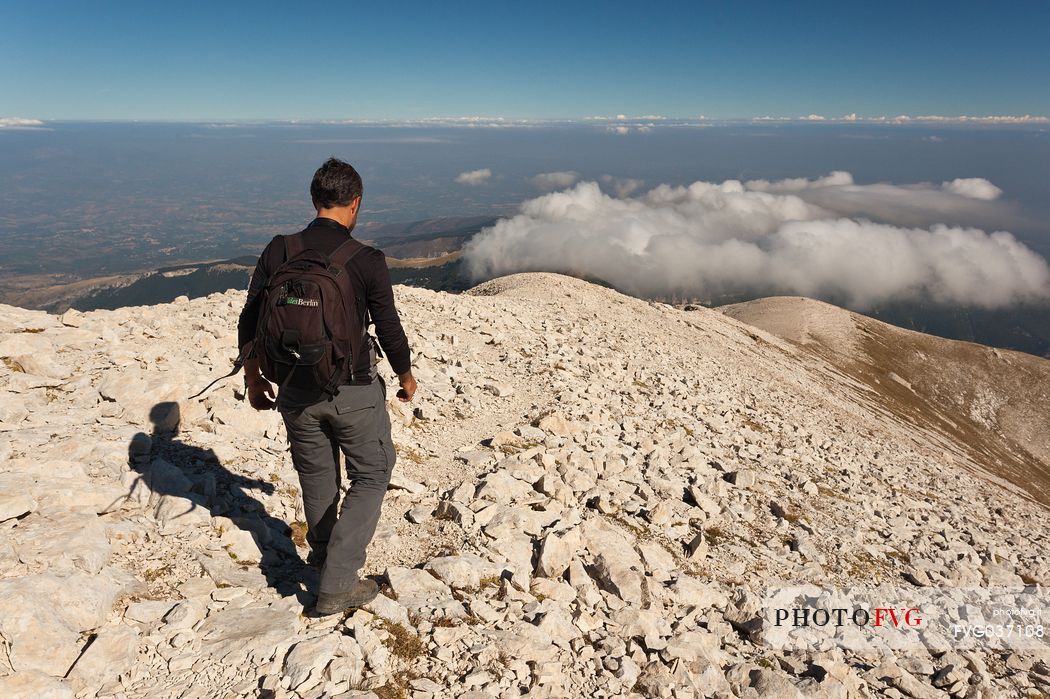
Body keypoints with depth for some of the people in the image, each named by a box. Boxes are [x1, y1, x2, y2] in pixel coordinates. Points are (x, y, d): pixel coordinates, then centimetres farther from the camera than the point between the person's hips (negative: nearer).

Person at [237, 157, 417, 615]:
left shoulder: (278, 251, -4)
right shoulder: (367, 260, -14)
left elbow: (248, 323, 1)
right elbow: (389, 331, -9)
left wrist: (253, 379, 16)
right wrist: (406, 376, 9)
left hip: (295, 389, 4)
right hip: (354, 389, -4)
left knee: (316, 476, 23)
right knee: (371, 475, 13)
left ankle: (323, 556, 46)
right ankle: (337, 584, 9)